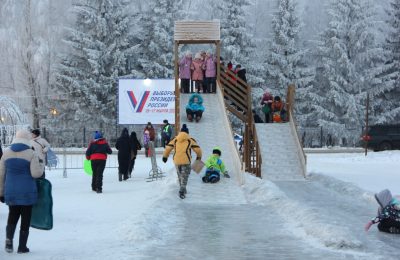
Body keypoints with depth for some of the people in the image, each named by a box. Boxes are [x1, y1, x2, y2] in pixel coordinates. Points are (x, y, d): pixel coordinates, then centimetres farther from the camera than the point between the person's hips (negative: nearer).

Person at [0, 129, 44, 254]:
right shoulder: (32, 153, -10)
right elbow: (36, 173, -16)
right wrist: (41, 164, 4)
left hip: (11, 191, 3)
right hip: (27, 192, -3)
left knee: (12, 217, 19)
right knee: (25, 219, 8)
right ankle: (22, 246, 10)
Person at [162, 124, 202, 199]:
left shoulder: (175, 139, 8)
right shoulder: (190, 140, 3)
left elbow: (168, 148, 5)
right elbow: (197, 149, 5)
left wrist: (165, 156, 19)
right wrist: (199, 156, 24)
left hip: (176, 160, 3)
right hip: (186, 160, -3)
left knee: (180, 176, 21)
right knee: (184, 177, 0)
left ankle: (183, 190, 34)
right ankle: (182, 192, -16)